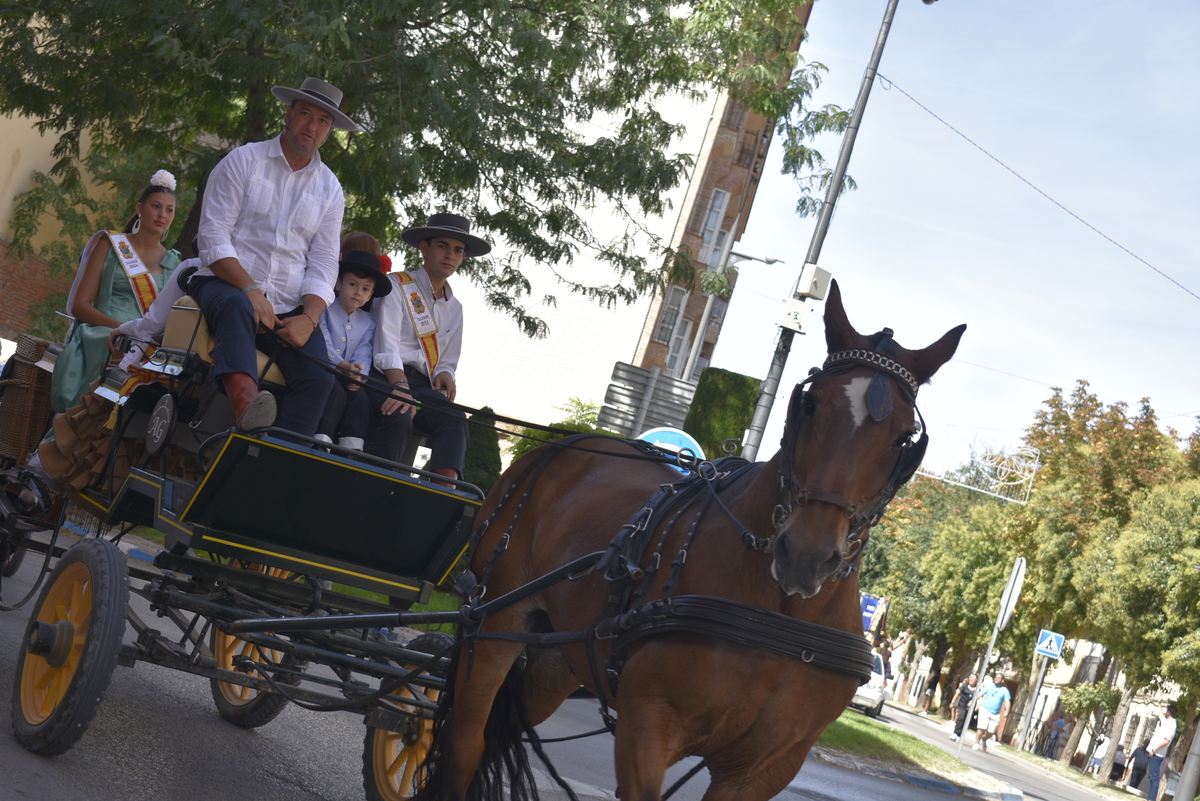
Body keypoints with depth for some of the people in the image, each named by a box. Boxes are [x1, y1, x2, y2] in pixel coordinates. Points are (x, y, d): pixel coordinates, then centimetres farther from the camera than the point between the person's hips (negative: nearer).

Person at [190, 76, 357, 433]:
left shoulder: (329, 189, 16)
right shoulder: (244, 160, 6)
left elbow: (322, 264, 9)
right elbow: (214, 236, -5)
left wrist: (308, 318, -11)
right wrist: (251, 291, -20)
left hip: (288, 308, 4)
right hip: (225, 285, -3)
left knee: (319, 378, -24)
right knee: (236, 306, -40)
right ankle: (244, 400, -66)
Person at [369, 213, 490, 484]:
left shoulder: (454, 307, 24)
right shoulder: (398, 285, 4)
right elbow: (387, 342, -12)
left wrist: (445, 375, -2)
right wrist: (400, 386, -30)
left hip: (420, 384, 5)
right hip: (387, 377, -5)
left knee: (454, 420, -27)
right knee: (399, 416, -37)